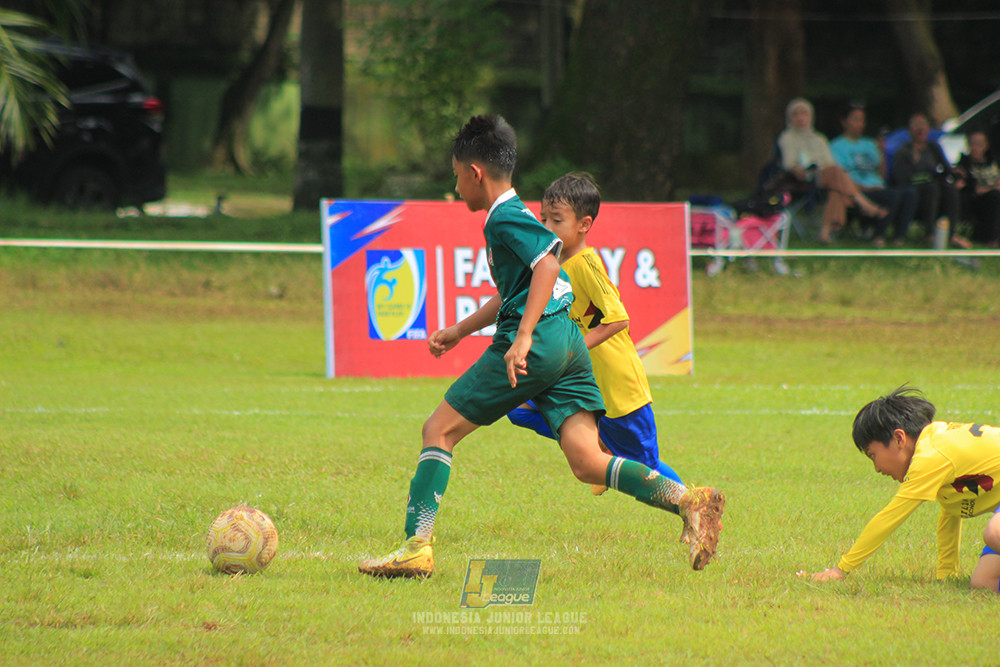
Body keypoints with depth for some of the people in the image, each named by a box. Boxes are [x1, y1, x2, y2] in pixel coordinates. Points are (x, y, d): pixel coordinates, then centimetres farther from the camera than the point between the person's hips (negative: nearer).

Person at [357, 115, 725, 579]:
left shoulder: (503, 218, -6)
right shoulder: (513, 215, 24)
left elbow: (548, 260, -23)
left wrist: (523, 337, -27)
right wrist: (460, 331, 44)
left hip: (537, 344, -9)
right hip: (569, 344, 9)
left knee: (439, 430, 2)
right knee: (587, 463, -2)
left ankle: (416, 546, -3)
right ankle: (688, 501, -18)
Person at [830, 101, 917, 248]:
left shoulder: (869, 144, 27)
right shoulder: (837, 146, 7)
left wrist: (881, 152, 7)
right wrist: (863, 188, -16)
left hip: (877, 188, 7)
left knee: (909, 193, -22)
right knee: (892, 195, -33)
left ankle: (899, 236, -25)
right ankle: (878, 237, -23)